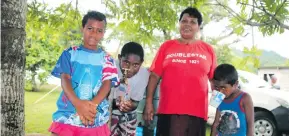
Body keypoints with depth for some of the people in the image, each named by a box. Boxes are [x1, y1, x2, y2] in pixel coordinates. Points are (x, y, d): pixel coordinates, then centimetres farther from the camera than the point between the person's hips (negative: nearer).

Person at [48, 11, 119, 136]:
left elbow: (107, 83, -2)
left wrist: (92, 105, -23)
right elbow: (65, 79, -4)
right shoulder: (70, 53, 7)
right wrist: (78, 103, -23)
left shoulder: (107, 59, 9)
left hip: (96, 120, 1)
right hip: (67, 116, -1)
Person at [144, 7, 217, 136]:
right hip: (168, 110, 0)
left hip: (197, 112, 1)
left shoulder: (208, 49, 9)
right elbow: (154, 76, 6)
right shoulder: (166, 46, 8)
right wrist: (149, 102, -1)